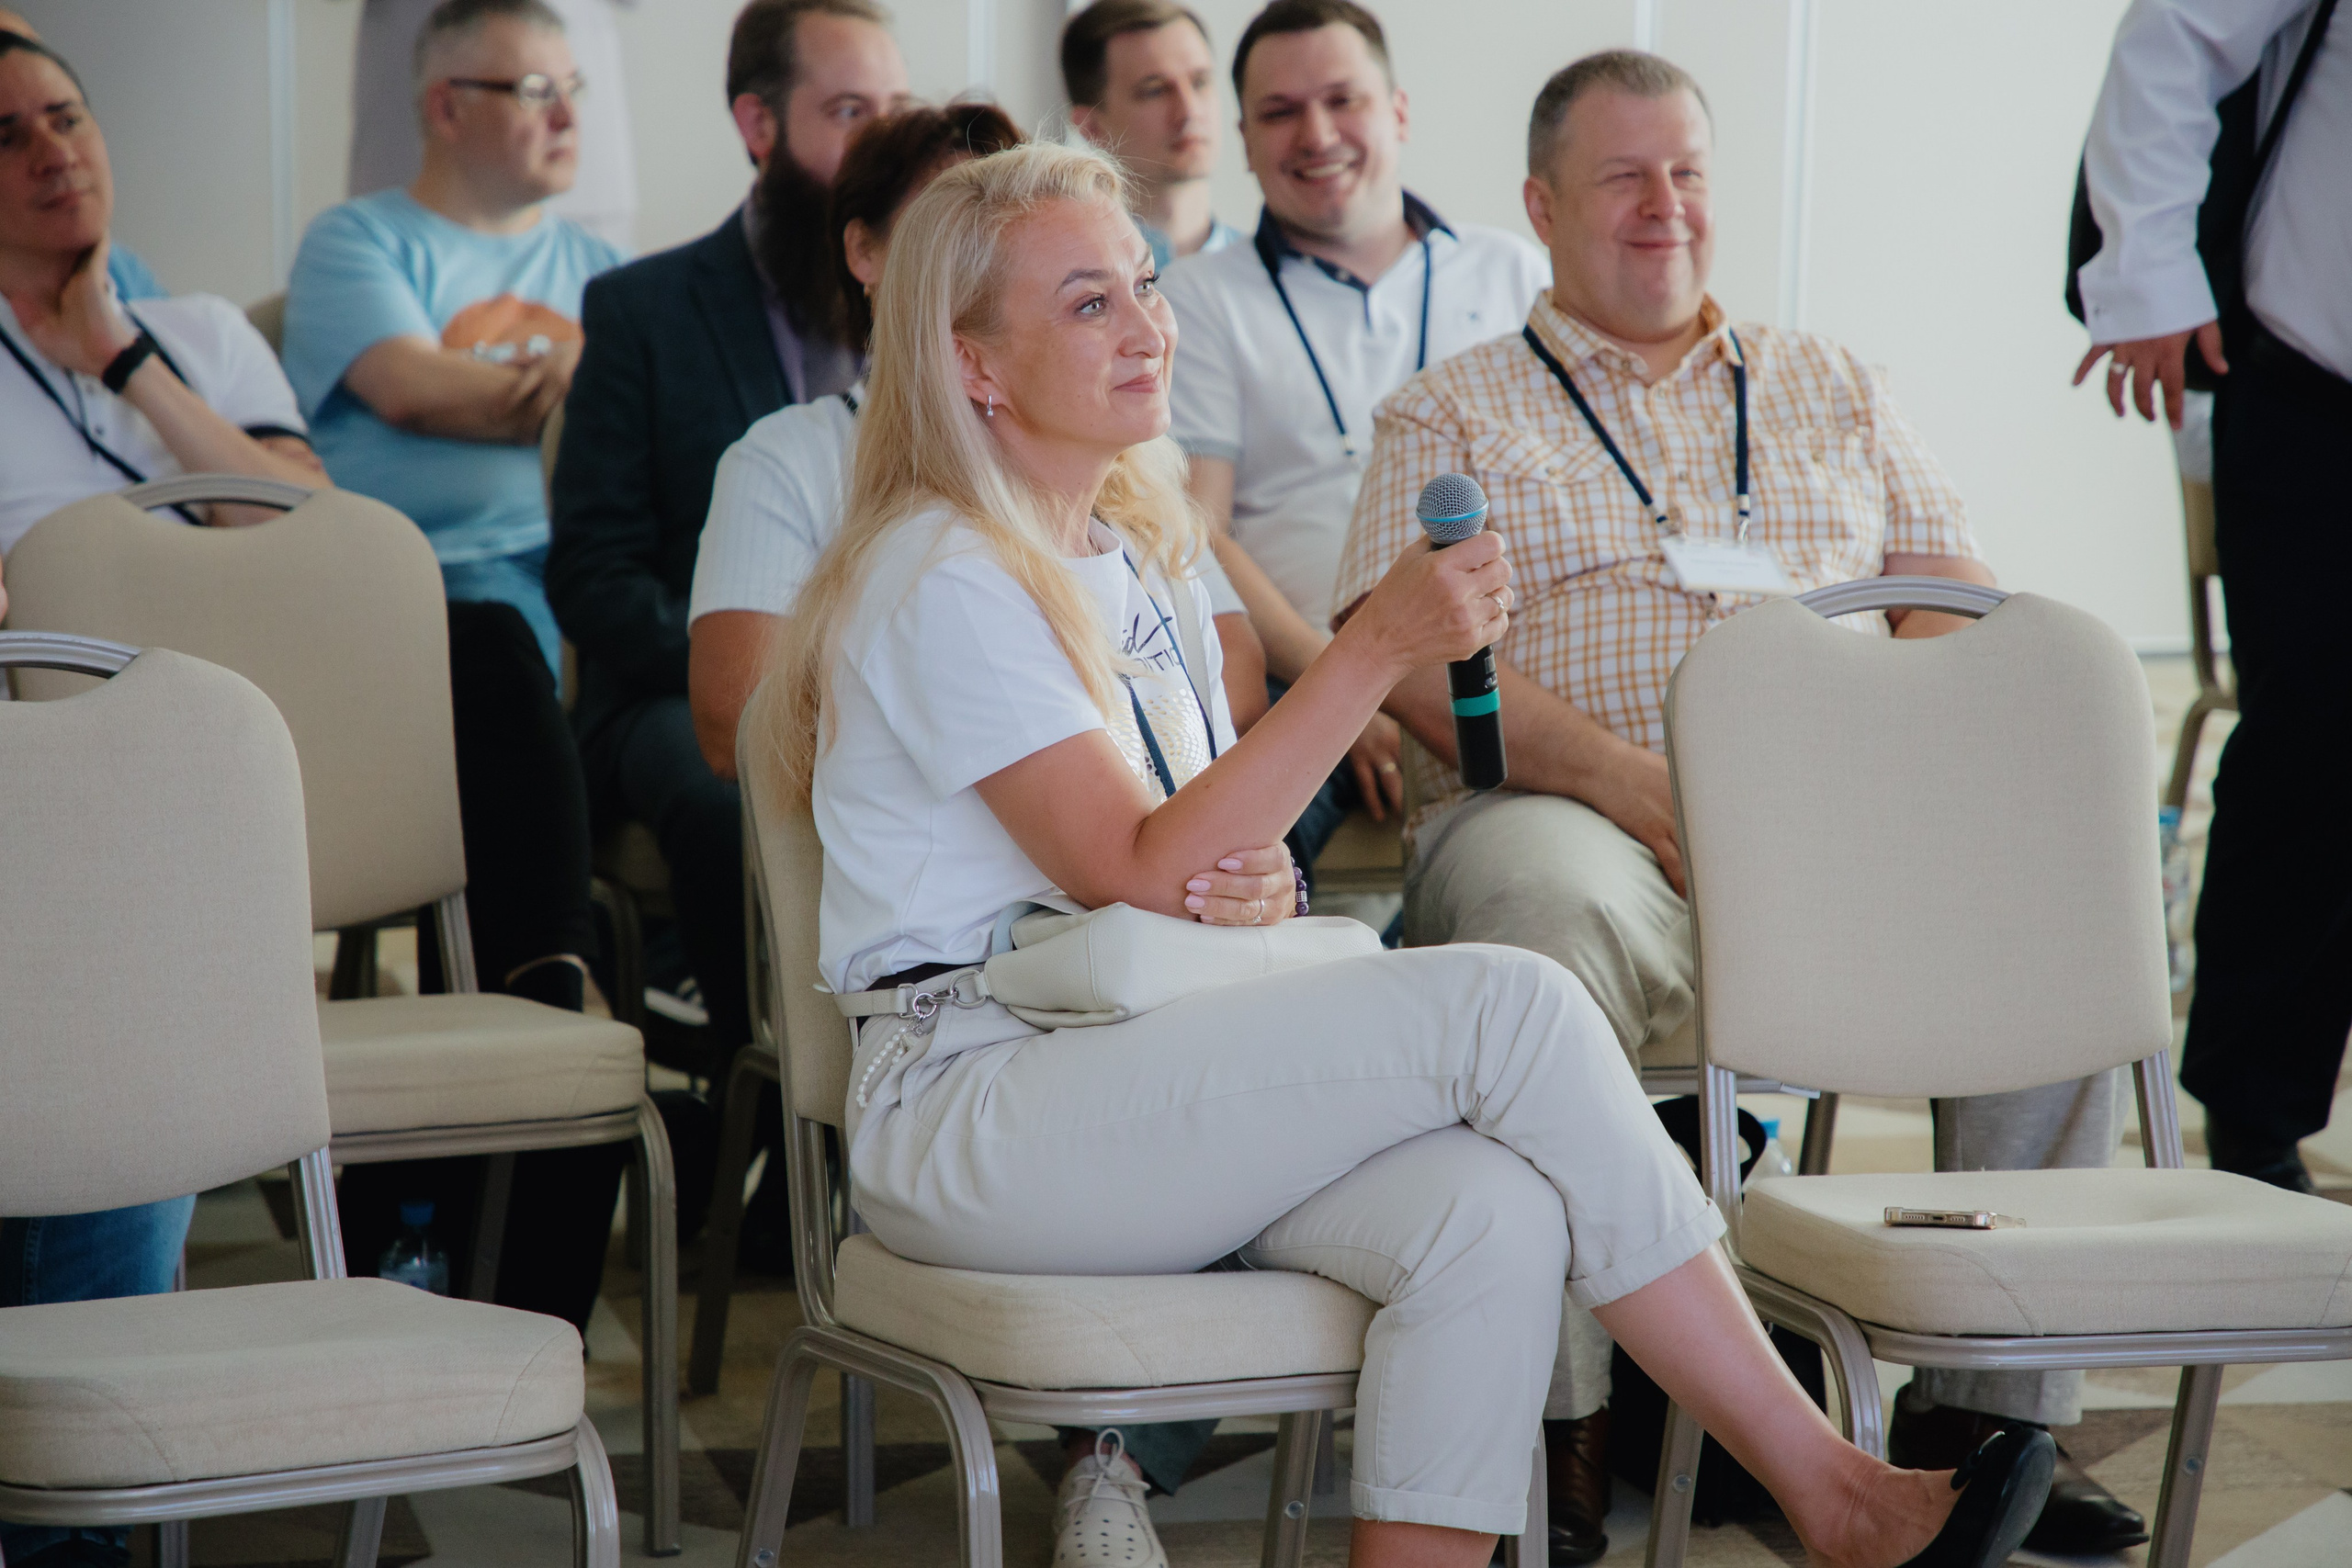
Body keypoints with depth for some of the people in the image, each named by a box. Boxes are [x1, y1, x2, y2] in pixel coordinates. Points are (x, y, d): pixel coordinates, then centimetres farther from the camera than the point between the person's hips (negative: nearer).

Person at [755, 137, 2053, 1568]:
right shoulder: (942, 581, -10)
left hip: (1135, 1090, 8)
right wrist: (1378, 649, -21)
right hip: (968, 1115, -8)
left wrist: (1262, 888, -7)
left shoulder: (1143, 554, 17)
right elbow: (1133, 870, -18)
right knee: (1506, 1003, -21)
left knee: (1490, 1214, -24)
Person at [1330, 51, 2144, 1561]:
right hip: (1571, 813, -3)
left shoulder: (1835, 389, 26)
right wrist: (1628, 780, -15)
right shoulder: (1451, 413, 15)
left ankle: (1994, 1396, -17)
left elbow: (1960, 602, 17)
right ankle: (1544, 1414, -34)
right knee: (1548, 908, -39)